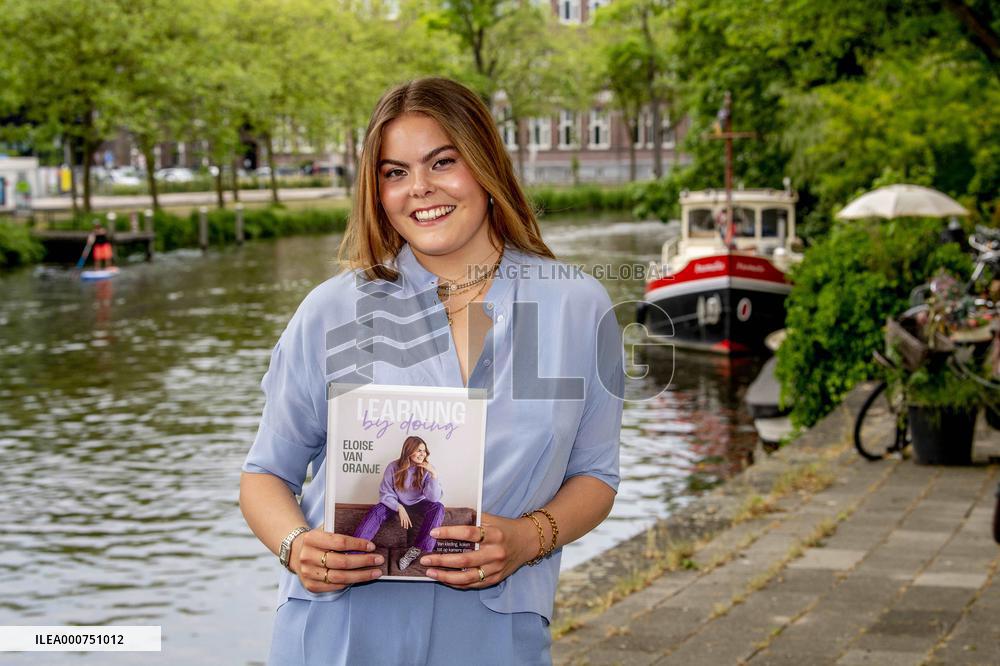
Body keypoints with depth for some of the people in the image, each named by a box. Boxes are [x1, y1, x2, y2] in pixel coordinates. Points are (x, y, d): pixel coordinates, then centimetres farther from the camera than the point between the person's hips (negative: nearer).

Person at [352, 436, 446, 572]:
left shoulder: (427, 469, -16)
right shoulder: (394, 467, -17)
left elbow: (434, 498, -24)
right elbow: (385, 493, -12)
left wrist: (434, 474, -37)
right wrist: (399, 508, -28)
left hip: (418, 504, 0)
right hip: (396, 503, 0)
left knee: (438, 508, -29)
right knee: (375, 512, -28)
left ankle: (417, 549, -30)